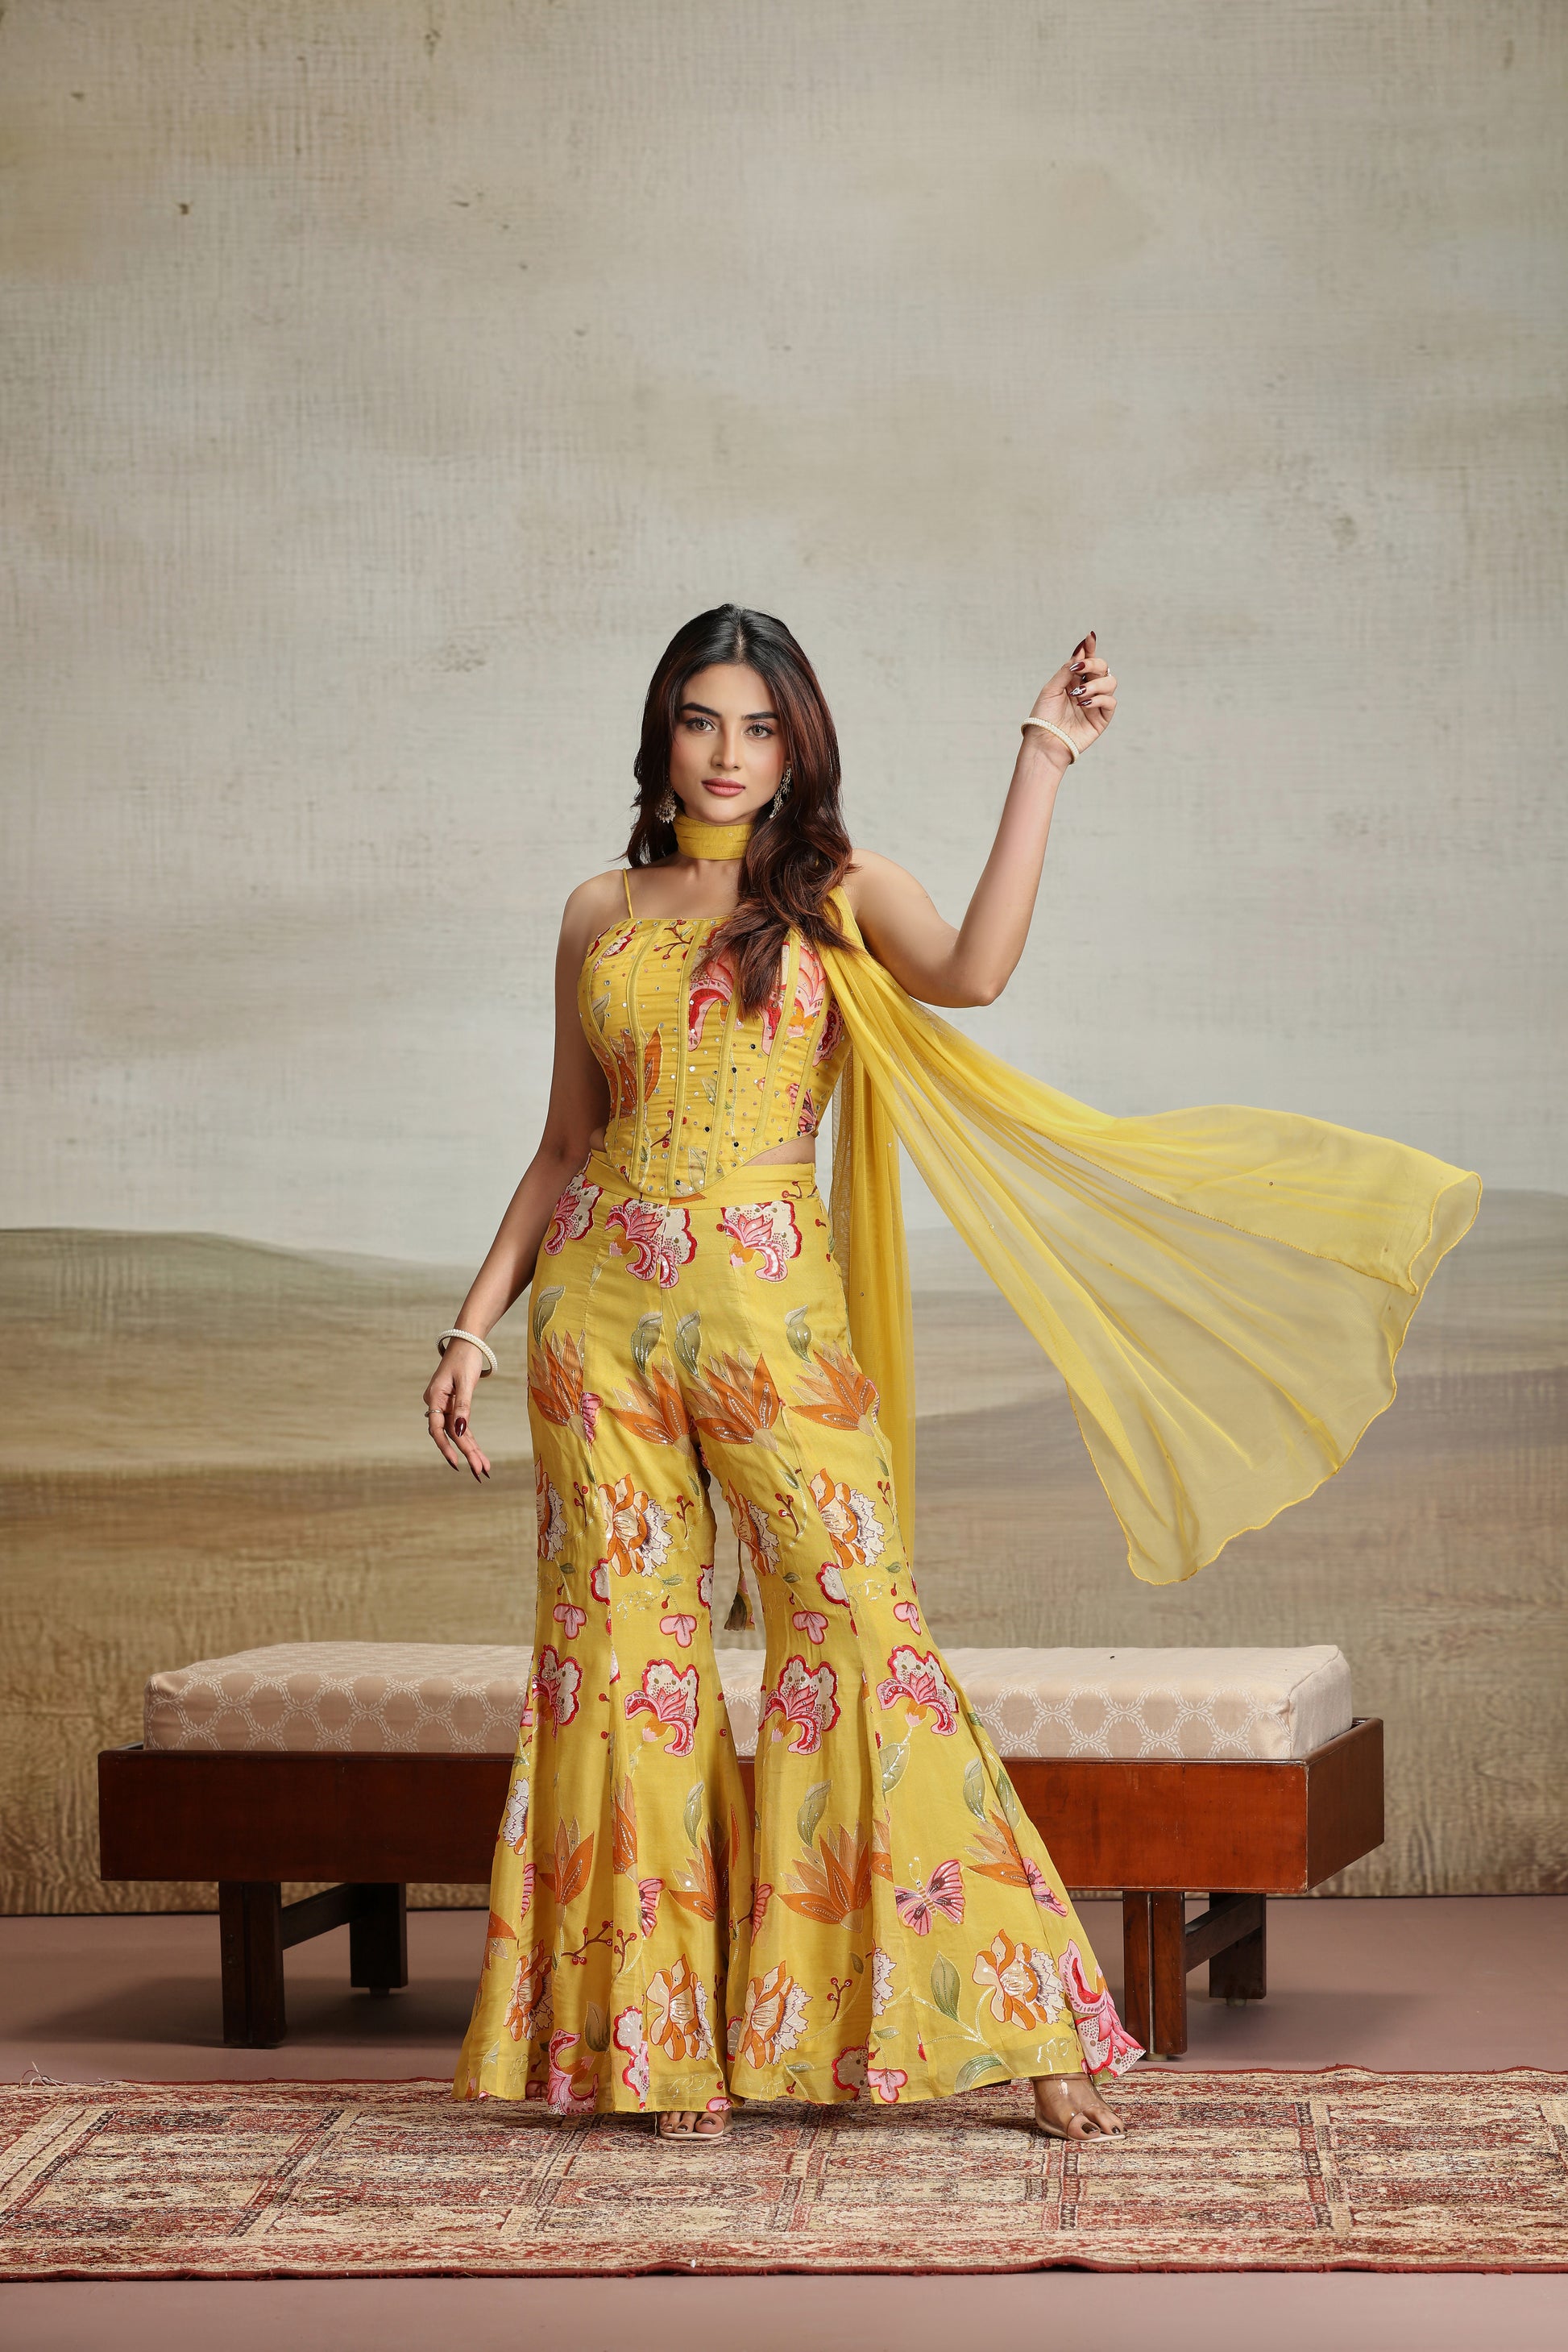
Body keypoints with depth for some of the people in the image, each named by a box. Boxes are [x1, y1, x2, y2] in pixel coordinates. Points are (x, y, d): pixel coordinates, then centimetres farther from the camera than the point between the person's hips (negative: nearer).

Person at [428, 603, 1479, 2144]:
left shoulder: (837, 894, 7)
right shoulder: (601, 916, 14)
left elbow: (971, 972, -15)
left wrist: (1044, 756, -13)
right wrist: (476, 1322, 9)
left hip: (771, 1315, -2)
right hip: (602, 1307, 3)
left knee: (858, 1633, -10)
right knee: (627, 1649, 1)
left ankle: (1010, 2013, -4)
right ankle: (658, 2037, 10)